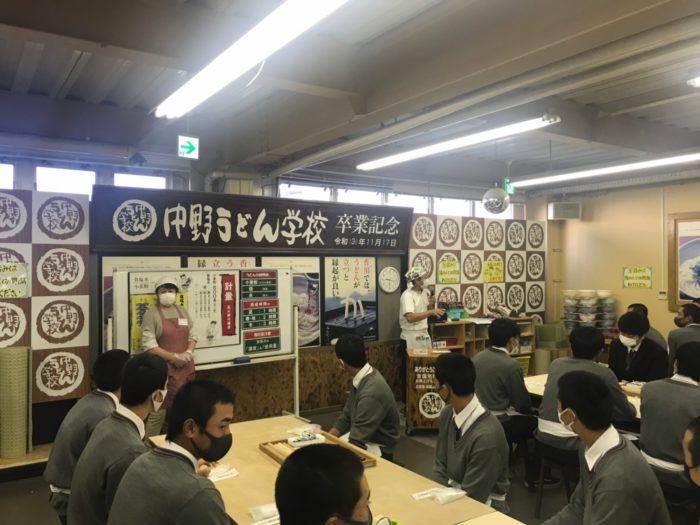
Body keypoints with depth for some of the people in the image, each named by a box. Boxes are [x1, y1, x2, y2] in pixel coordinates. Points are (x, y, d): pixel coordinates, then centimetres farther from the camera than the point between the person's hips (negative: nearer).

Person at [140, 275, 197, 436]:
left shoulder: (183, 311, 11)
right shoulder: (151, 314, -6)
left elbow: (192, 337, 14)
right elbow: (148, 345, -13)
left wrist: (188, 353, -7)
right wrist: (174, 357, -18)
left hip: (186, 367, 6)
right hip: (163, 368, -5)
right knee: (159, 411, -5)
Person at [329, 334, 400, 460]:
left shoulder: (371, 393, -29)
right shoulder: (362, 379, -1)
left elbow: (355, 443, -25)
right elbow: (346, 416, 9)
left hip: (377, 452, -8)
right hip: (365, 442, 8)